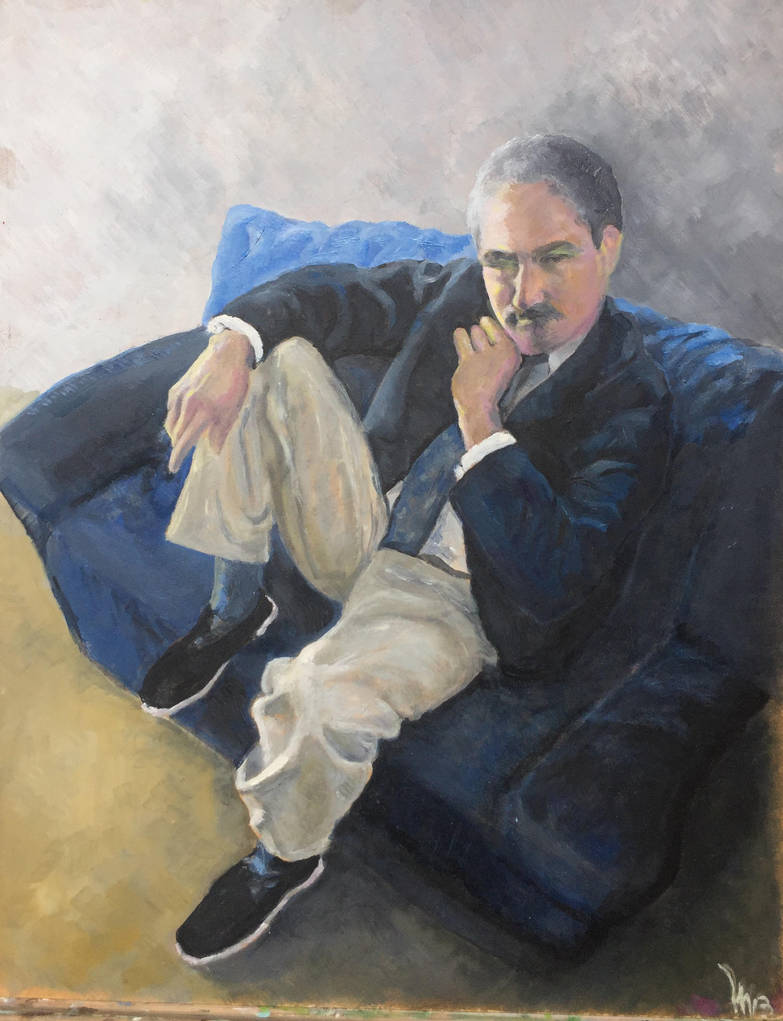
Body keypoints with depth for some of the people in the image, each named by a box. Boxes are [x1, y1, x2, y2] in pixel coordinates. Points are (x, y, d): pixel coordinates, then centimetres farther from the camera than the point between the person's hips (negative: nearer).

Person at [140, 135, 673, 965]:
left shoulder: (630, 402, -21)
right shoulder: (461, 291, -6)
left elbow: (555, 579, -30)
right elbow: (327, 293, 3)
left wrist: (479, 419, -33)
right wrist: (231, 344, -19)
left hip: (447, 602, -6)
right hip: (359, 524, 6)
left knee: (316, 697, -35)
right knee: (272, 359, -10)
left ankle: (286, 860, 2)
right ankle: (234, 610, 2)